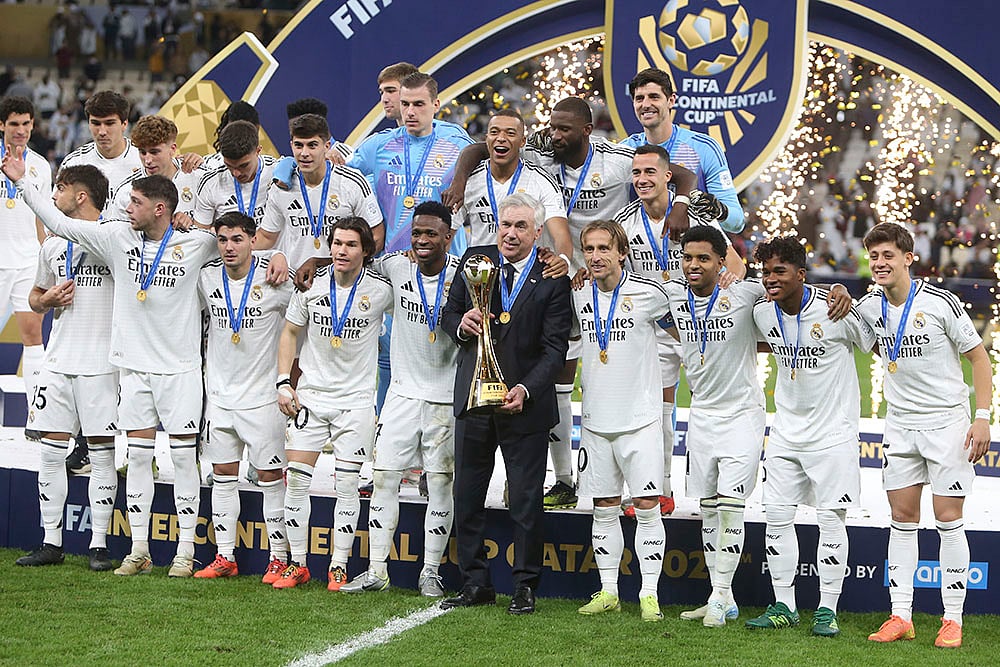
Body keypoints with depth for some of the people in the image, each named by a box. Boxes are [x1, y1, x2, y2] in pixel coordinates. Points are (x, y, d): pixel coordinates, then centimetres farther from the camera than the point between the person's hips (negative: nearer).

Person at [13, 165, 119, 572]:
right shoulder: (53, 245, 15)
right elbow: (35, 297, 25)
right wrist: (48, 299, 4)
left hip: (102, 362, -5)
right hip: (58, 362, 5)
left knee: (102, 453, -2)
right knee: (51, 450, 3)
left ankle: (99, 545, 4)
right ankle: (51, 542, 10)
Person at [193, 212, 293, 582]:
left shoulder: (275, 279, -10)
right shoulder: (207, 277, 0)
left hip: (262, 393, -4)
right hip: (220, 392, 4)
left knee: (270, 475, -2)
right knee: (222, 474, 8)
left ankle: (279, 558, 3)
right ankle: (225, 557, 14)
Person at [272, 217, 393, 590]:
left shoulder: (381, 290, -8)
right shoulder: (311, 285, -2)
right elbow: (290, 333, 10)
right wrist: (284, 383, 2)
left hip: (357, 398, -2)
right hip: (310, 394, 2)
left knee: (347, 484, -3)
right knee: (296, 478, -2)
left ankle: (338, 567, 4)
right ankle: (297, 564, 7)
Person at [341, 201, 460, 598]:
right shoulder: (398, 267, -1)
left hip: (446, 397, -3)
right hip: (403, 391, 3)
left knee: (441, 484, 3)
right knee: (384, 478, 2)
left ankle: (431, 572, 13)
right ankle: (376, 570, 9)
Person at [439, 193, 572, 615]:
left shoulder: (552, 278, -7)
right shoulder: (475, 261, 5)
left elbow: (555, 347, -9)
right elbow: (448, 314, 14)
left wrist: (526, 390, -22)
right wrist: (460, 324, -10)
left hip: (525, 403, -4)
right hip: (473, 396, 4)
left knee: (526, 501, 2)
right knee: (467, 497, 9)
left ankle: (525, 587, 12)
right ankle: (475, 584, 18)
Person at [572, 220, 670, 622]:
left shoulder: (649, 292, -8)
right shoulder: (578, 296, 4)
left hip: (639, 418, -4)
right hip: (595, 420, 4)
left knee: (647, 507, -5)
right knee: (603, 509, 8)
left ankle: (650, 594, -1)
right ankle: (608, 592, 16)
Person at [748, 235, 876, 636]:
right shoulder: (761, 313, -3)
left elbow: (874, 344, -2)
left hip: (833, 430, -5)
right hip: (786, 431, 5)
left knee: (832, 519, -2)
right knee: (777, 516, 3)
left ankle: (827, 610, 5)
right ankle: (784, 607, 12)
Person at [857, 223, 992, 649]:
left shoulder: (939, 303, -13)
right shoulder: (869, 306, 0)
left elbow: (979, 357, -7)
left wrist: (982, 417, -15)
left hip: (946, 420, -5)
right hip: (900, 423, 5)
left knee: (948, 519, -3)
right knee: (902, 518, 5)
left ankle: (953, 619, 2)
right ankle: (900, 616, 8)